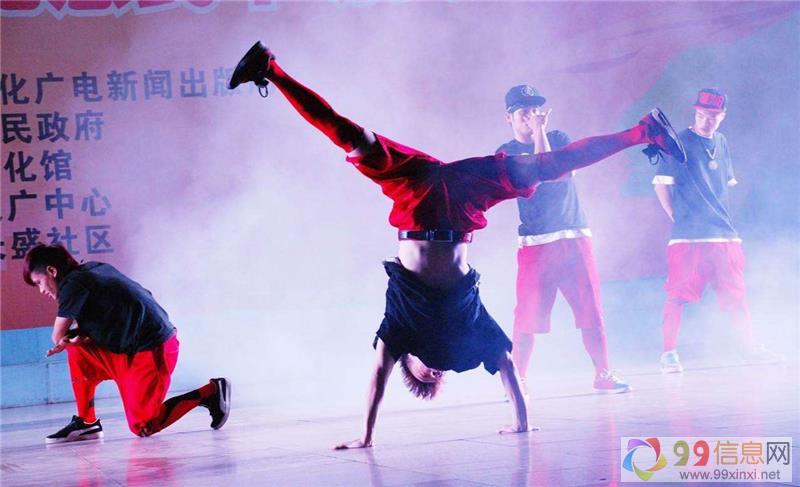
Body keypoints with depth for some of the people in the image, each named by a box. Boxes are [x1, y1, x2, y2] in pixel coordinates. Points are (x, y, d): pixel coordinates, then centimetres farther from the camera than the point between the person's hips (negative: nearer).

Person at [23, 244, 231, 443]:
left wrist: (73, 336, 14)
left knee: (142, 427, -4)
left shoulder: (73, 284, -13)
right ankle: (86, 423, 13)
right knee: (77, 352, 9)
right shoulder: (93, 269, 12)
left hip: (152, 352, -10)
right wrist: (80, 335, -3)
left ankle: (210, 392, 1)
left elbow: (57, 338, -6)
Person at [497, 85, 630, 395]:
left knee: (591, 311, -1)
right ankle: (518, 381, 0)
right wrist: (538, 134, -15)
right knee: (528, 316, -7)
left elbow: (566, 171, -6)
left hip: (574, 238, 2)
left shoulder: (558, 138, 12)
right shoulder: (507, 153, 5)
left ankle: (603, 375, 6)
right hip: (535, 243, -2)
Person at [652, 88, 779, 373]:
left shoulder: (721, 143, 15)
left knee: (736, 293, 7)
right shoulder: (680, 143, -4)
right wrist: (677, 216, -5)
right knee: (678, 293, -8)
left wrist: (719, 215, 16)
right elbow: (661, 183, -5)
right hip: (687, 234, -6)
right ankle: (669, 354, -5)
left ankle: (749, 348, 14)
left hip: (723, 233, 6)